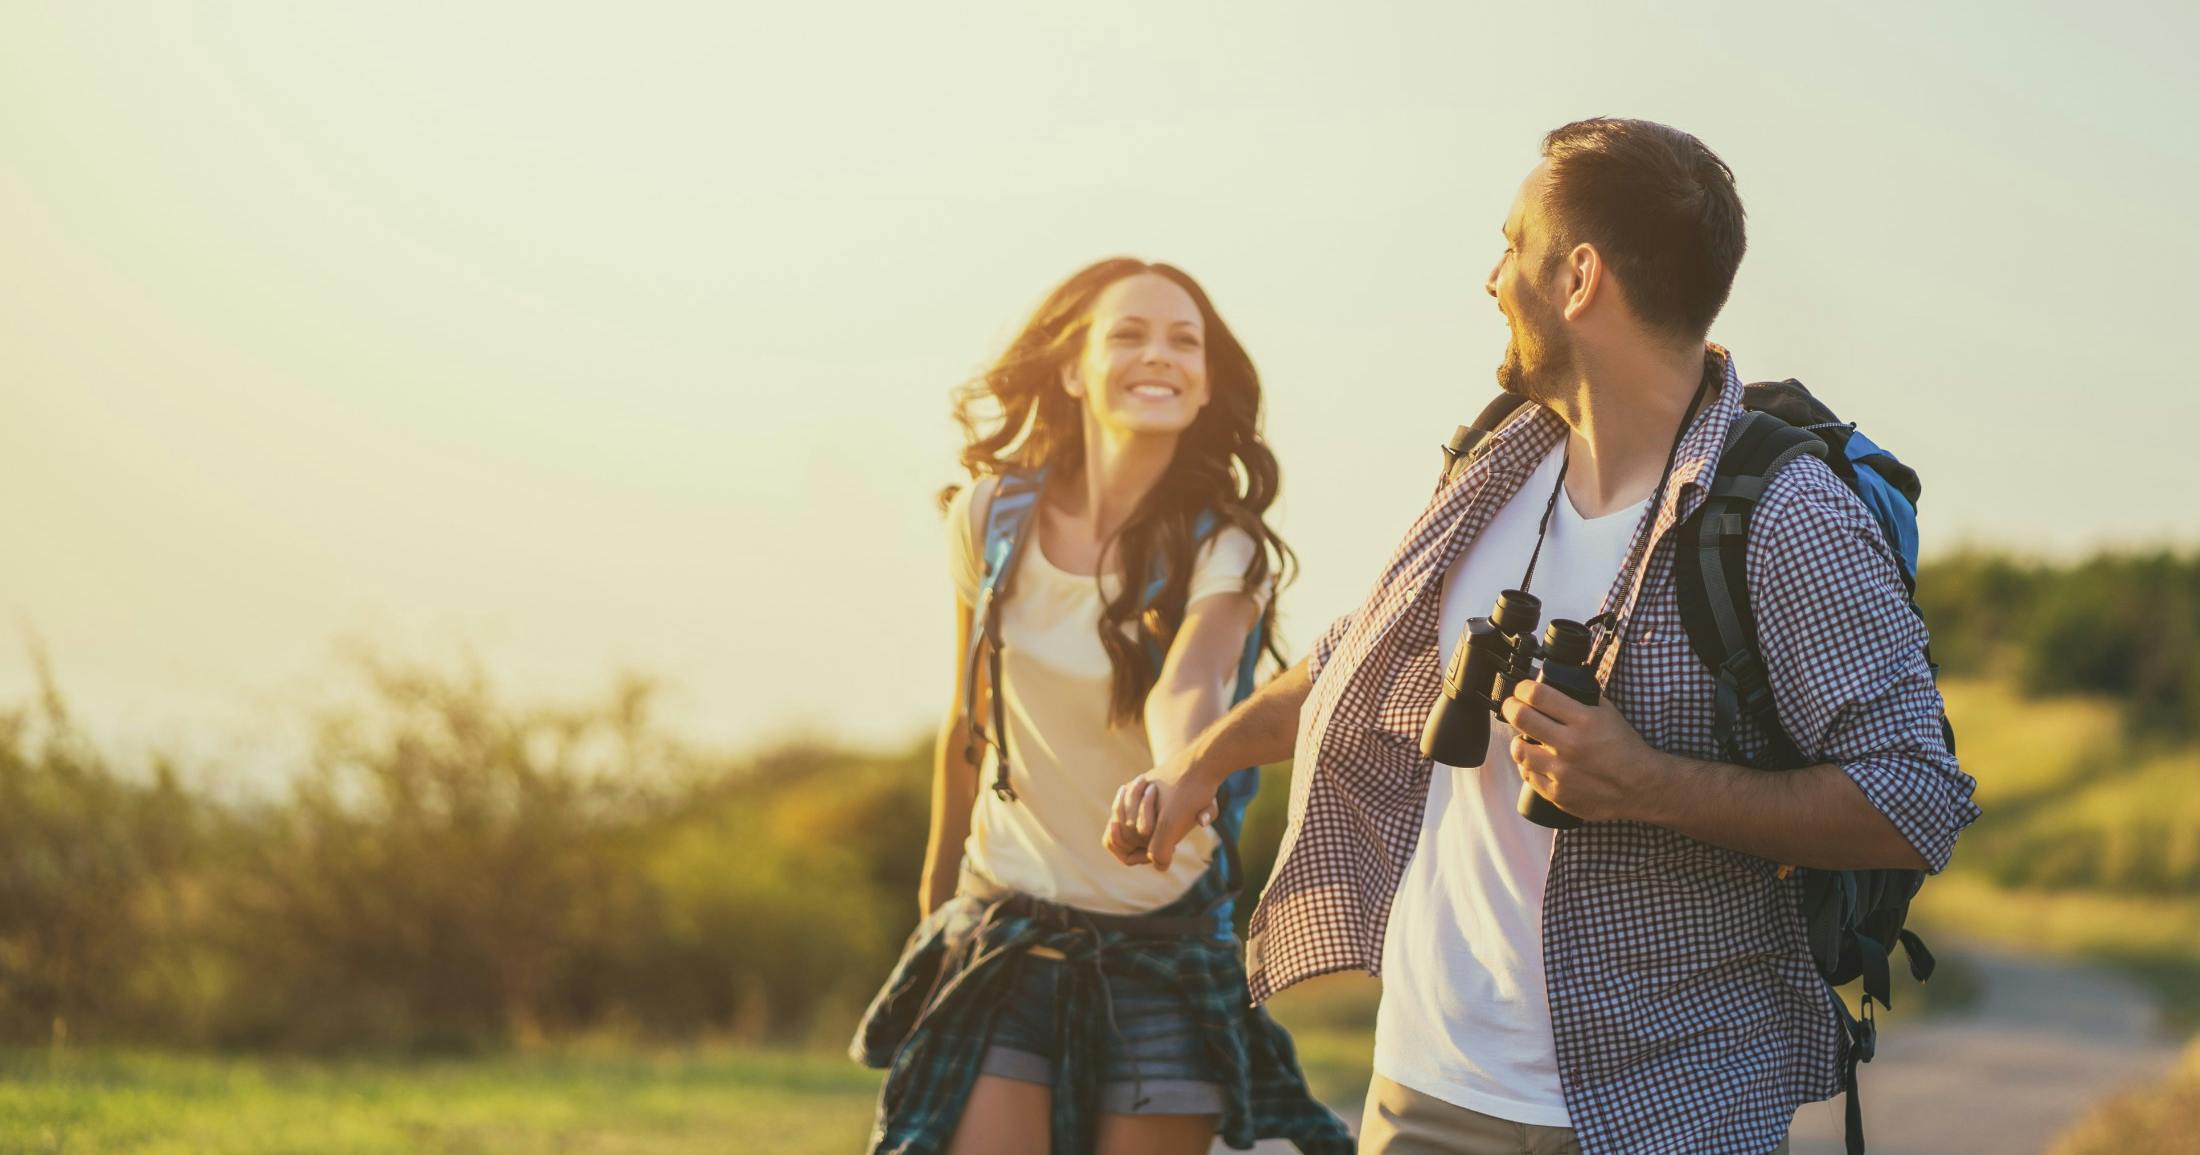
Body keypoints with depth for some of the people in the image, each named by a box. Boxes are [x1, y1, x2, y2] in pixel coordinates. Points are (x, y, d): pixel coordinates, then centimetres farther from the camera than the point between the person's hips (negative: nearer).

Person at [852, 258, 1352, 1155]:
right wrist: (938, 894, 20)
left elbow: (1185, 686, -32)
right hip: (1007, 930, 1)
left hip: (1166, 944, -1)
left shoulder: (1226, 548, -10)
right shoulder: (993, 516, -2)